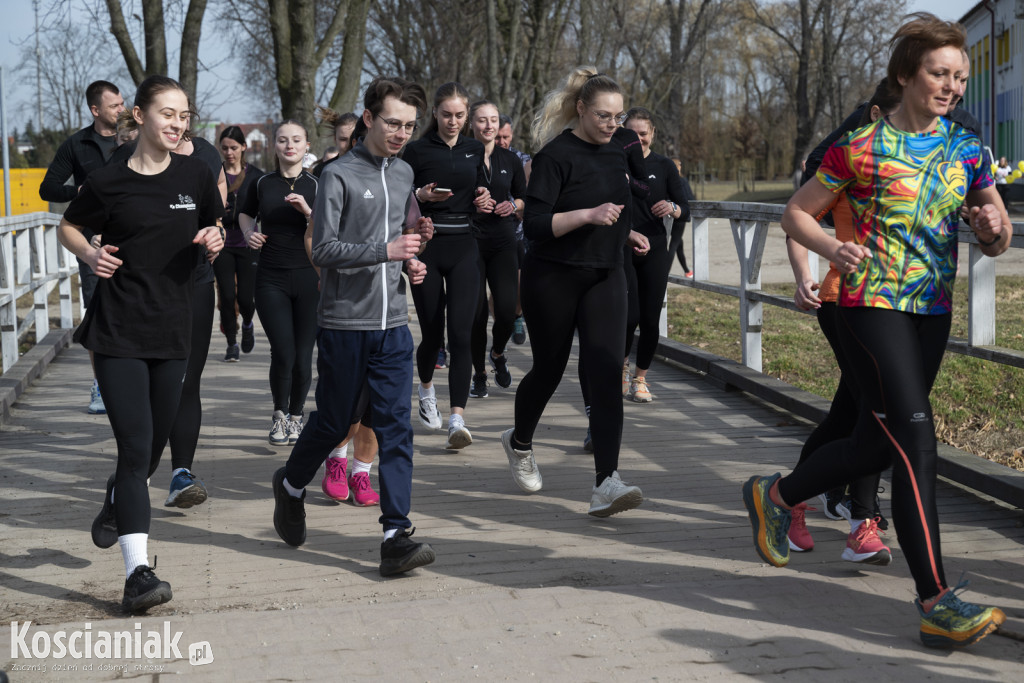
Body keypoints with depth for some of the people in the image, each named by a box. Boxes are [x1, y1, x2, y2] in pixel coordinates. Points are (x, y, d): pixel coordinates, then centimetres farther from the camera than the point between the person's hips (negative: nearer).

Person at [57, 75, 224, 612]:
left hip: (171, 330, 4)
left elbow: (212, 227, 18)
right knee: (135, 445, -13)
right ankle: (138, 572, -13)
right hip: (118, 330, -4)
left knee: (153, 446, 14)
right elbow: (68, 227, 12)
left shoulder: (195, 176, 4)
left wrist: (213, 239, -5)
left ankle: (115, 502, 48)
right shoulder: (108, 183, -4)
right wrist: (91, 254, -8)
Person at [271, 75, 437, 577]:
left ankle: (396, 536, -5)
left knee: (395, 428, -4)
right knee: (333, 422, 8)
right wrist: (385, 250, -24)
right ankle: (291, 485, 37)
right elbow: (323, 250, -14)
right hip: (344, 323, -5)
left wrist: (410, 262, 8)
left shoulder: (404, 174, 13)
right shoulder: (339, 175, -7)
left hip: (393, 325, 5)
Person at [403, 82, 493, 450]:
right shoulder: (417, 150, -2)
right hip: (427, 246, -2)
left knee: (460, 333, -11)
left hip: (464, 247, 2)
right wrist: (421, 196, -19)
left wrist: (483, 200, 1)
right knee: (432, 331, 6)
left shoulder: (475, 149, 10)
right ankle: (426, 390, 39)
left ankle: (457, 419, -16)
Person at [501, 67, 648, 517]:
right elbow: (534, 224, -21)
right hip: (553, 278, -5)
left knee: (606, 374, -11)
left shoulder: (616, 154, 10)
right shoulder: (556, 155, -12)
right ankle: (520, 443, 41)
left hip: (604, 277, 5)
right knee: (549, 369, 10)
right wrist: (588, 215, -29)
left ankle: (606, 484, -17)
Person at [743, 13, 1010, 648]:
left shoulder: (967, 147, 8)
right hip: (873, 305, -6)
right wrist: (833, 248, -17)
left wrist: (994, 230, -13)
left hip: (934, 310, 6)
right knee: (916, 437, -16)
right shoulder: (862, 147, -5)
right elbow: (797, 212, 2)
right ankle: (937, 601, -17)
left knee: (877, 443, 12)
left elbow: (997, 239, 11)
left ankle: (774, 495, 37)